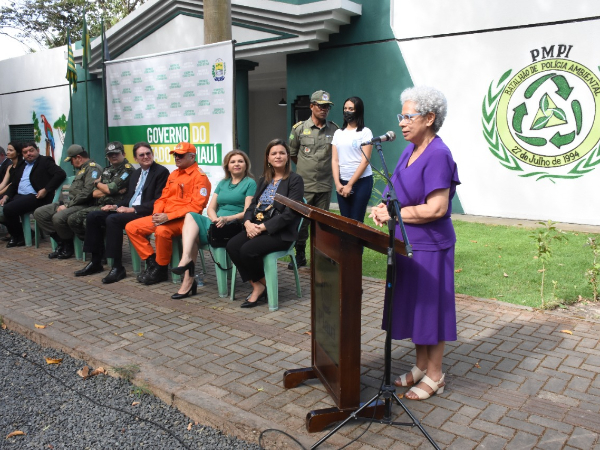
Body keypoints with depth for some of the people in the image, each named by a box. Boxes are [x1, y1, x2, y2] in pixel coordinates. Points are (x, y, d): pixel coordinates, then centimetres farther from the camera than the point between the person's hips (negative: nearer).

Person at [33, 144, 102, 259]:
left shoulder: (93, 168, -9)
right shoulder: (82, 169, 24)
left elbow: (86, 193, -21)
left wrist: (67, 205, -16)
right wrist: (65, 204, 8)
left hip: (83, 205, -11)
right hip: (71, 202, 11)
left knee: (58, 218, -33)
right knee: (39, 213, 3)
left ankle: (68, 247, -7)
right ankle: (61, 242, 5)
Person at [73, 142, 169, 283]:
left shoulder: (161, 172, -7)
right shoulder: (135, 173, 20)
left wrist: (133, 209, -20)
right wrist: (115, 206, 3)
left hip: (145, 213, -9)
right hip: (128, 210, 9)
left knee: (112, 219, -31)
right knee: (93, 216, -2)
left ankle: (118, 267, -26)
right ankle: (96, 262, 3)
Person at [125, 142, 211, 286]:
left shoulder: (200, 177, -9)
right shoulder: (173, 174, 17)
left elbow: (196, 207, -18)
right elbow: (163, 198, 19)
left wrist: (169, 216, -22)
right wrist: (157, 213, -4)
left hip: (184, 219, -9)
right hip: (164, 217, 9)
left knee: (162, 231, -38)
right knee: (131, 227, -1)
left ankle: (161, 269, -15)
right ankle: (152, 262, 1)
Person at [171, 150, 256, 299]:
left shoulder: (250, 183, 5)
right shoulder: (222, 183, 23)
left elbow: (247, 212, -6)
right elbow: (210, 208, 14)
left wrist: (226, 218, -21)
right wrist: (215, 219, -8)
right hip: (217, 224, 6)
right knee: (191, 216, -23)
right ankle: (187, 259, -35)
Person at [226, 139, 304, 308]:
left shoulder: (295, 180, -4)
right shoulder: (263, 180, 18)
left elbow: (290, 213, -13)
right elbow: (252, 205, 15)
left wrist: (263, 227, -18)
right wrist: (248, 223, -8)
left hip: (280, 232, -6)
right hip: (256, 228, 7)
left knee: (247, 250, -28)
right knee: (232, 246, -19)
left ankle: (262, 285, -2)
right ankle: (257, 286, -9)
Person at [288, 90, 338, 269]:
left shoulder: (334, 129, 4)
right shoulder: (299, 128, 1)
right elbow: (292, 153, 12)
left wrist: (326, 167, 9)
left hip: (325, 185, 1)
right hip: (304, 185, -1)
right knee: (301, 220, 1)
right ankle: (300, 256, 14)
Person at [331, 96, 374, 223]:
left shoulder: (365, 132, -3)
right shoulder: (338, 133, 11)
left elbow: (365, 161, -9)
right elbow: (334, 160, 7)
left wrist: (350, 185, -12)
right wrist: (337, 183, -5)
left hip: (361, 181, -4)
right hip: (342, 182, 4)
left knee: (356, 220, -3)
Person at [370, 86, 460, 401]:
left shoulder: (437, 155, -19)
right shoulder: (410, 150, 9)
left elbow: (436, 209, -25)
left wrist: (392, 213, -17)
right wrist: (385, 207, 0)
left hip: (429, 246, -9)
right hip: (407, 244, 9)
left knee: (429, 308, 4)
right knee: (413, 306, 17)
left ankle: (434, 377, 20)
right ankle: (421, 366, 33)